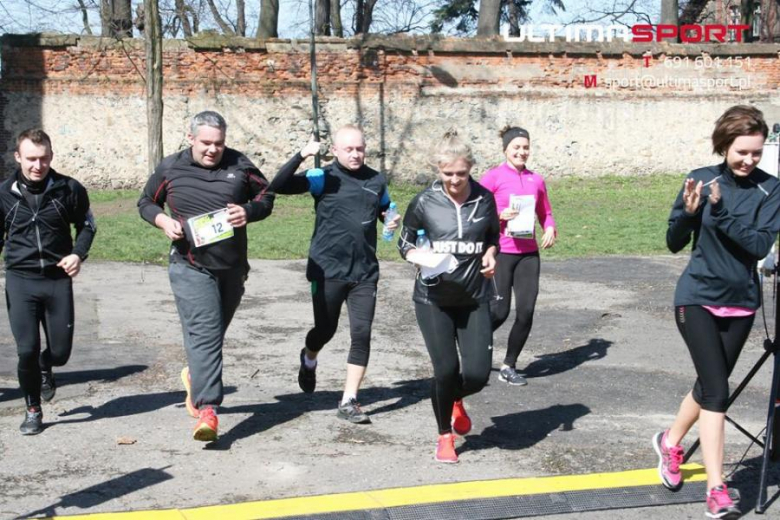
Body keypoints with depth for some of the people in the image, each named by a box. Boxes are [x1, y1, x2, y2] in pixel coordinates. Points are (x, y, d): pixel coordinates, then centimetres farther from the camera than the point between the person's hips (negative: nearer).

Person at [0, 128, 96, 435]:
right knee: (27, 350, -6)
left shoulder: (69, 190, -4)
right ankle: (33, 410, 16)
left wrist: (78, 254, -7)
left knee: (60, 351, 4)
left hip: (58, 280, 1)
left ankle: (45, 369, 42)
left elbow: (86, 225, 10)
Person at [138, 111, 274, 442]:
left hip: (232, 267, 3)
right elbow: (146, 202, 13)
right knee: (204, 333, -15)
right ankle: (207, 408, -18)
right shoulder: (171, 168, 0)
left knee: (214, 331, 18)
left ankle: (195, 374, 47)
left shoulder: (239, 165, 2)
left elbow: (266, 196, 11)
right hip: (191, 267, -3)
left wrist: (248, 212, -11)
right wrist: (164, 221, -9)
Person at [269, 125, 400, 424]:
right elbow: (279, 186, -14)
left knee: (362, 334, -4)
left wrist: (393, 221, 3)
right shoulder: (323, 178, -4)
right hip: (327, 269, -3)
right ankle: (309, 360, 45)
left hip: (365, 272, 3)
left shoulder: (376, 181, 8)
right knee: (325, 329, 8)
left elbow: (386, 211, 26)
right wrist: (301, 156, -27)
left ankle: (348, 402, 6)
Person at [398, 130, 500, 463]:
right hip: (433, 300, -2)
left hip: (475, 300, 2)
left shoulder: (484, 199, -1)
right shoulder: (424, 202, -6)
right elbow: (405, 242, 5)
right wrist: (419, 257, -16)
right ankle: (445, 436, 20)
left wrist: (490, 255, -4)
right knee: (446, 369, -7)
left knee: (478, 373, -5)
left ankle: (456, 401, 34)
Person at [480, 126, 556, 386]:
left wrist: (550, 229, -1)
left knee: (526, 311, 0)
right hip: (500, 253, -4)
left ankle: (509, 367, 16)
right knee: (499, 311, -5)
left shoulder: (536, 180, 9)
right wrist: (499, 215, -18)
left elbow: (546, 213, 18)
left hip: (528, 253, 4)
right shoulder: (493, 177, -4)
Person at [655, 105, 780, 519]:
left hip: (740, 303, 3)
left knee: (709, 384, 15)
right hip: (698, 299, -2)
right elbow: (674, 243, -4)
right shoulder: (701, 179, -6)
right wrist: (688, 212, -22)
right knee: (717, 390, -9)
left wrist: (721, 211, -26)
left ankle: (670, 442, 40)